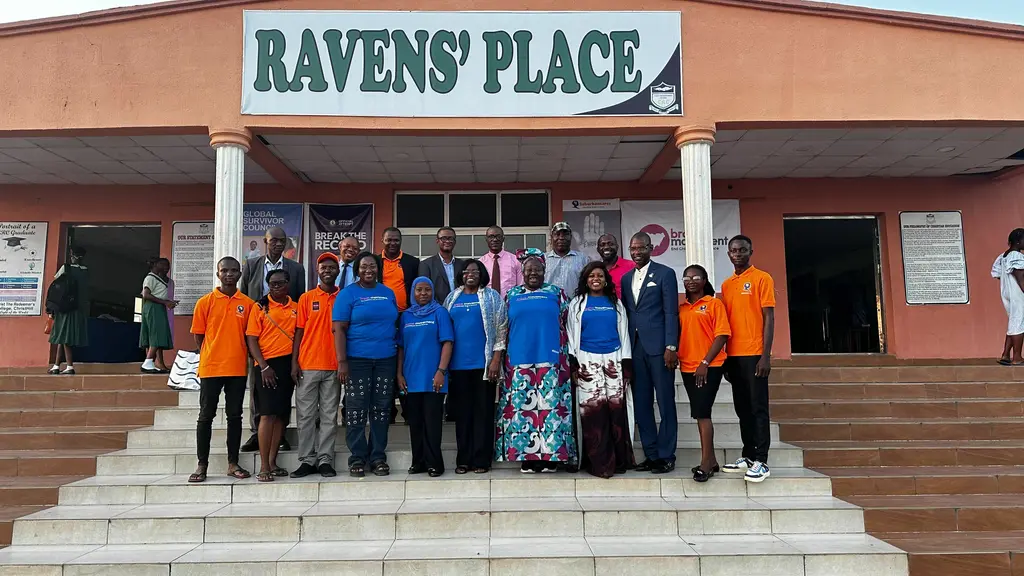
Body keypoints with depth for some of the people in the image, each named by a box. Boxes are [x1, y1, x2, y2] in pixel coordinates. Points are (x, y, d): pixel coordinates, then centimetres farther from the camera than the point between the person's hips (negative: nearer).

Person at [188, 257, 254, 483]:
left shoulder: (247, 304, 5)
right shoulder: (205, 302, 2)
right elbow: (198, 337, 6)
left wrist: (245, 359, 1)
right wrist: (209, 358, 2)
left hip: (237, 369, 1)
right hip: (210, 368, -1)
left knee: (235, 415, 7)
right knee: (206, 416, 4)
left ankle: (233, 463, 15)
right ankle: (202, 464, 12)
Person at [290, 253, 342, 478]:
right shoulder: (306, 298, 6)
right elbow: (299, 332, 5)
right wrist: (294, 362, -2)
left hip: (333, 366, 0)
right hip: (307, 365, 0)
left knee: (329, 415, 4)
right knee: (305, 415, 3)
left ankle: (325, 460, 9)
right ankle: (307, 460, 11)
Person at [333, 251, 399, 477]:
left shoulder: (388, 293, 12)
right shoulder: (348, 294, -1)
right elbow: (339, 329, -6)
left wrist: (399, 359, 10)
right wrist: (342, 361, -14)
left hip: (386, 360, 4)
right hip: (357, 360, -4)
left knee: (381, 410, 7)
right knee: (356, 410, 0)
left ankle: (378, 457, 16)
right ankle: (357, 458, 10)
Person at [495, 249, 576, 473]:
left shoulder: (556, 293, 9)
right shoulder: (511, 295, 11)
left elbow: (565, 326, 7)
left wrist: (565, 356, -1)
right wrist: (502, 358, 6)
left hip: (550, 360, -1)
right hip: (519, 361, 1)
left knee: (550, 406, -3)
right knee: (522, 408, 0)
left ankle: (550, 456, 4)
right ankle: (527, 457, 7)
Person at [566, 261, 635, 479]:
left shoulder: (615, 303, 14)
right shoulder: (577, 304, 10)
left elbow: (624, 333, 12)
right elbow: (571, 334, 7)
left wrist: (626, 364, 5)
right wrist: (573, 364, -3)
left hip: (613, 360, 1)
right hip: (587, 362, -1)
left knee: (616, 409, -4)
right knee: (593, 411, -6)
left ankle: (619, 460, 5)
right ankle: (600, 463, -1)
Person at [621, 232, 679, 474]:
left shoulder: (665, 273, 0)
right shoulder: (626, 278, 15)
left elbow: (671, 312, -6)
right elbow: (626, 314, 13)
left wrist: (671, 347, -13)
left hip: (658, 346, -5)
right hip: (635, 347, 5)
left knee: (665, 403, 0)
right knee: (641, 404, 7)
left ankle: (666, 455, 8)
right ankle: (651, 454, 15)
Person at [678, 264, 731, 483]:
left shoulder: (714, 304, -3)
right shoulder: (681, 308, 12)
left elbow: (722, 335, -9)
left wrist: (705, 363, -15)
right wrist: (676, 356, 0)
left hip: (709, 367, -5)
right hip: (688, 367, 5)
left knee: (702, 412, -10)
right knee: (700, 413, 10)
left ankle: (705, 462, -4)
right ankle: (711, 460, 19)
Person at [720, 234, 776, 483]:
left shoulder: (762, 279, -3)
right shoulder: (726, 285, 14)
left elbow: (769, 318, -7)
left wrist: (765, 355, -14)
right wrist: (725, 356, 12)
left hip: (754, 354, -6)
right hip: (734, 355, 6)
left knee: (758, 407, -4)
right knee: (742, 408, 11)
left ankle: (761, 462, -1)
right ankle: (747, 456, 19)